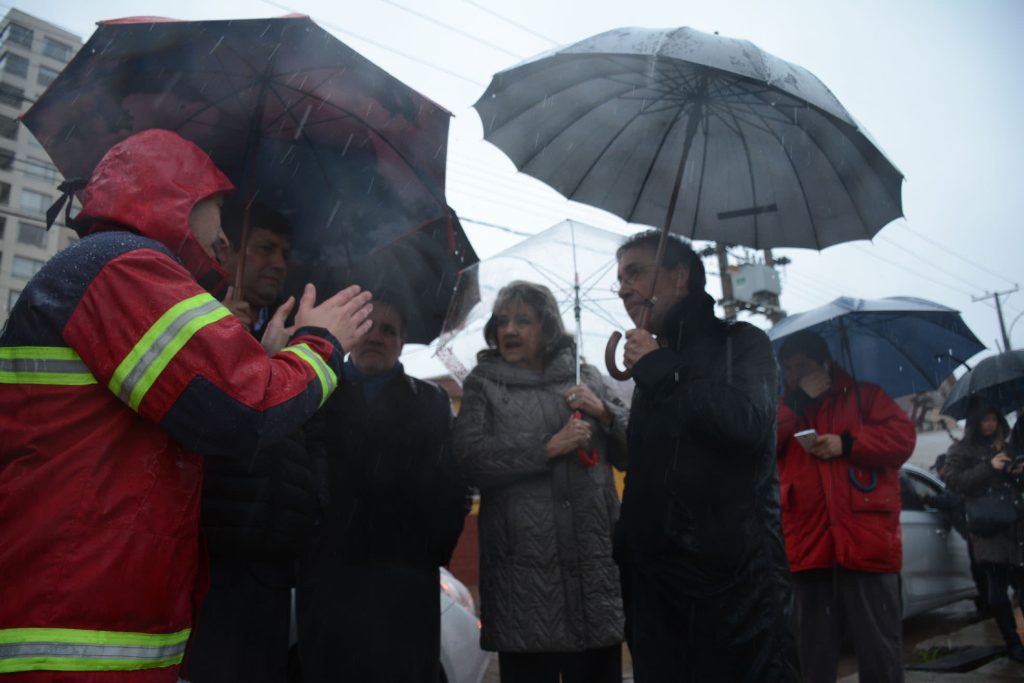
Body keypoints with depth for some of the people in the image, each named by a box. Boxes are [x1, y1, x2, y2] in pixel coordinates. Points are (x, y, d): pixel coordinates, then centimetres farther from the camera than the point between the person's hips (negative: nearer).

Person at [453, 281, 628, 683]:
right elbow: (470, 459, -9)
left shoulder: (584, 378, 12)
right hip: (523, 567, -2)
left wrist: (604, 411, -6)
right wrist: (548, 447, -13)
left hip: (593, 560, 2)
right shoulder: (482, 385, 6)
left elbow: (632, 452, 12)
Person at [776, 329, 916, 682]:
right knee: (815, 654, 9)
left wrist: (847, 443, -12)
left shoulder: (865, 395, 12)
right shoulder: (785, 409, 18)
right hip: (808, 547, 2)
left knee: (880, 650, 3)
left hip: (867, 541, -2)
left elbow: (903, 437, 0)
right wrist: (798, 399, -2)